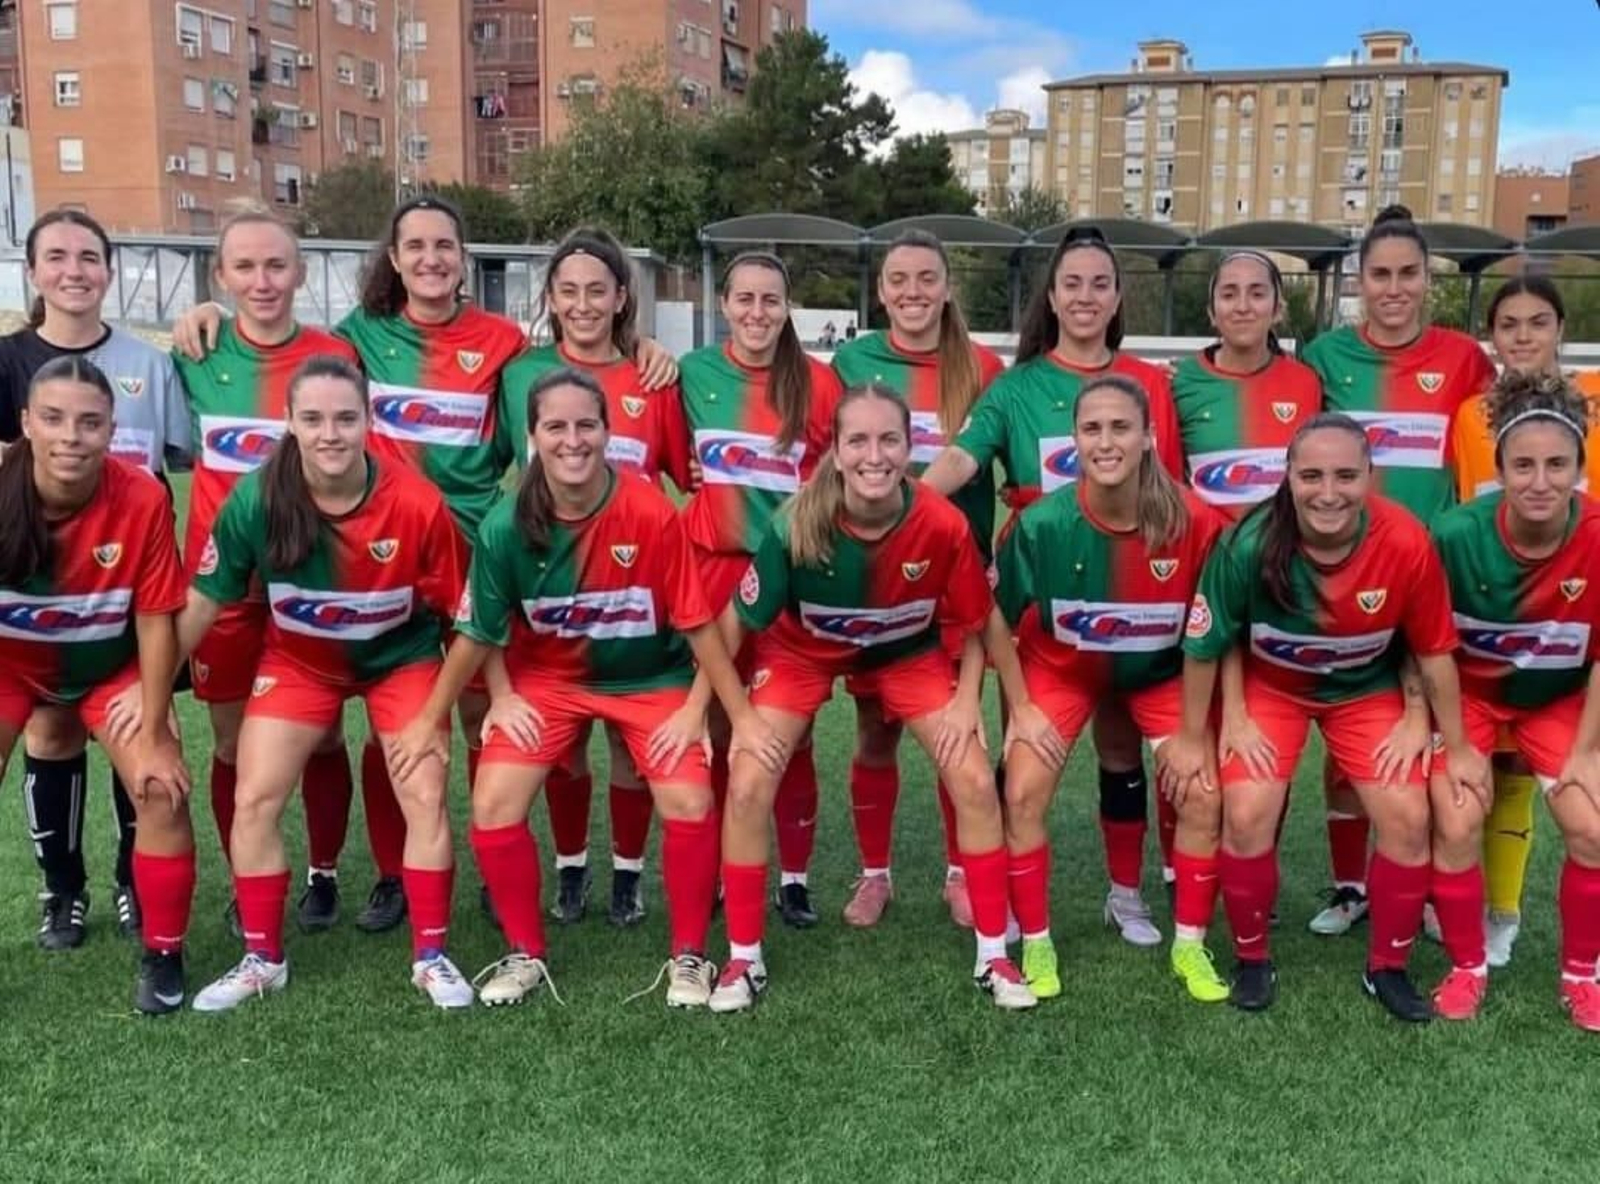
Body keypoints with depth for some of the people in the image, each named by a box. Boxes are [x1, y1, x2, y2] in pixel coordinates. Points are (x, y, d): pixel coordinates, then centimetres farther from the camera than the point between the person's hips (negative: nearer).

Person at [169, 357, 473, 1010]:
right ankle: (263, 959, 16)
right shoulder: (256, 499, -24)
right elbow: (205, 600, -9)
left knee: (425, 798, -8)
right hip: (297, 661, 2)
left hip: (401, 658, -1)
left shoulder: (417, 503, -28)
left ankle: (431, 957, 10)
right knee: (254, 801, -3)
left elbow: (465, 607, -14)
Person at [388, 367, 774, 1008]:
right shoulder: (507, 525, -19)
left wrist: (742, 716, -11)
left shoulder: (652, 514, -25)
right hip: (546, 678, 2)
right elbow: (477, 632, -5)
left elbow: (697, 622, -16)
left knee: (689, 804, -18)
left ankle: (688, 957, 6)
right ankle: (526, 953, 13)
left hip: (650, 678, -1)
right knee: (493, 808, -11)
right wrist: (429, 719, 3)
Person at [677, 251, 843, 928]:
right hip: (715, 568, 1)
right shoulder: (693, 373, 3)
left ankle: (794, 878, 15)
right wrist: (712, 495, 1)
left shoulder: (819, 383, -2)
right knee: (717, 730, 7)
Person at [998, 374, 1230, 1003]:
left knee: (1203, 797, -9)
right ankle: (1036, 945, 9)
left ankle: (1189, 944, 14)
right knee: (1022, 794, -12)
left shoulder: (1195, 521, -28)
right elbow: (998, 619, -12)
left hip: (1162, 671, 1)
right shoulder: (1042, 522, -28)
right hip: (1061, 665, 0)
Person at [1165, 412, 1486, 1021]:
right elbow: (1203, 647, -15)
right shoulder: (1250, 544, -31)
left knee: (1408, 818, -8)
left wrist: (1457, 747, -1)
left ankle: (1387, 967, 16)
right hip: (1269, 687, -1)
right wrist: (1191, 738, -5)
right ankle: (1252, 960, 11)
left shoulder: (1405, 543, -29)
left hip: (1368, 690, 1)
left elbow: (1434, 651, -11)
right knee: (1247, 817, -15)